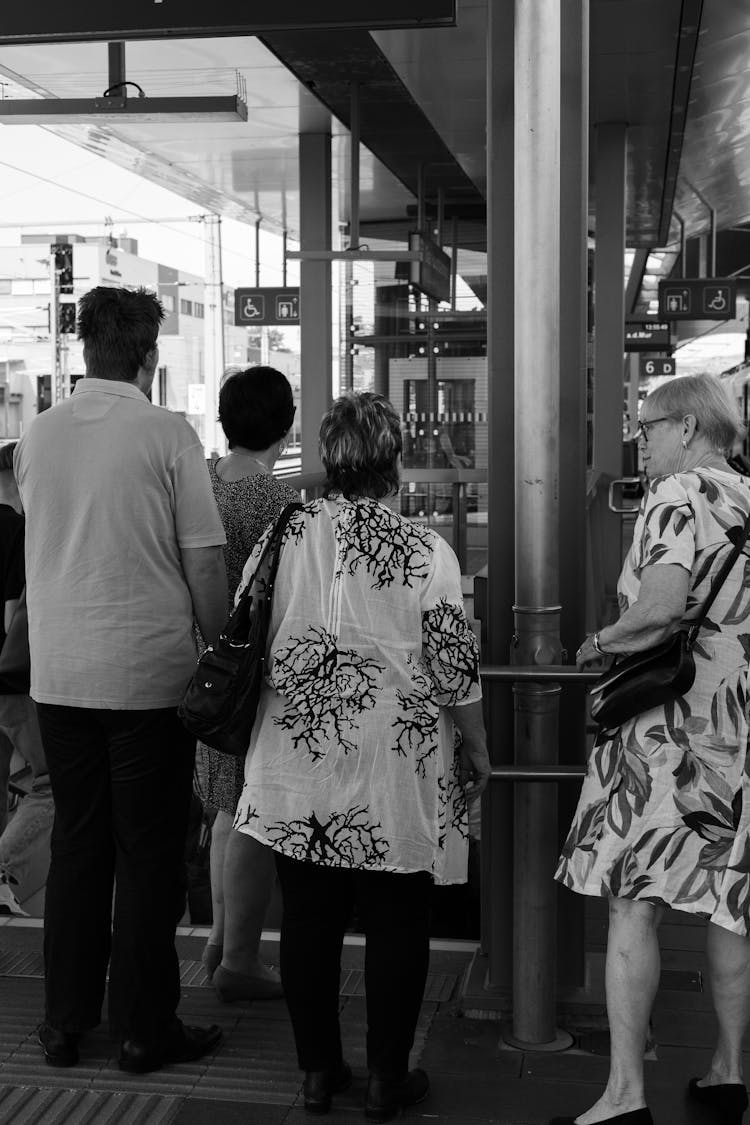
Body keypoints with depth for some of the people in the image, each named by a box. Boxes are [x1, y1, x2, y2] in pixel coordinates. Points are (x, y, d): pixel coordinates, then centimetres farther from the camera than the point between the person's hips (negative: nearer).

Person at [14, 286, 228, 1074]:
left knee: (76, 843, 14)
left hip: (58, 672, 4)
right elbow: (204, 561, -9)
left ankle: (65, 1022, 22)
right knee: (149, 851, 6)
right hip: (148, 671, -4)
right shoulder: (168, 435, -9)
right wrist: (218, 652, 1)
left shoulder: (37, 435, 4)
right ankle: (143, 1029, 14)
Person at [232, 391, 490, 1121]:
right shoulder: (423, 551, -9)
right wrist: (475, 747, 8)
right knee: (394, 922, 9)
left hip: (296, 765, 3)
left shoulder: (280, 539, 0)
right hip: (392, 768, -3)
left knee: (308, 917, 12)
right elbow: (456, 666, -7)